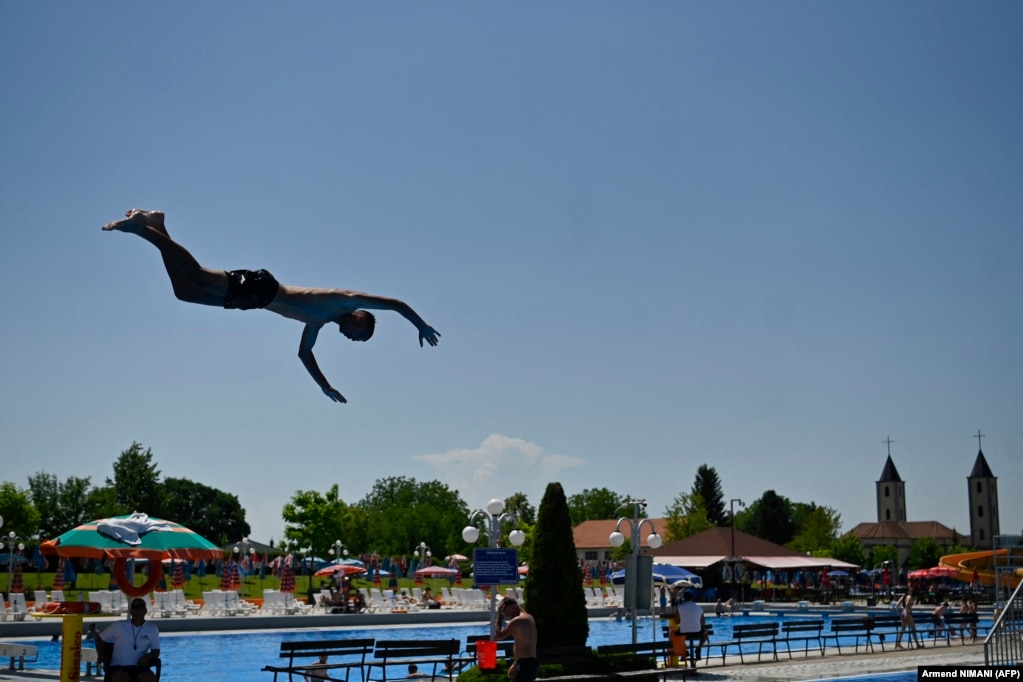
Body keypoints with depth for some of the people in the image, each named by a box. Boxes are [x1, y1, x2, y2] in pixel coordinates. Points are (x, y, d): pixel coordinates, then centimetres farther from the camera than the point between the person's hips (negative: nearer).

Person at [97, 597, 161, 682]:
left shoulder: (152, 629, 9)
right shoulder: (118, 626, 7)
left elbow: (156, 651, 8)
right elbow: (99, 639, 18)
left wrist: (147, 656, -14)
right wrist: (102, 656, 3)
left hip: (139, 667, 1)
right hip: (118, 667, -1)